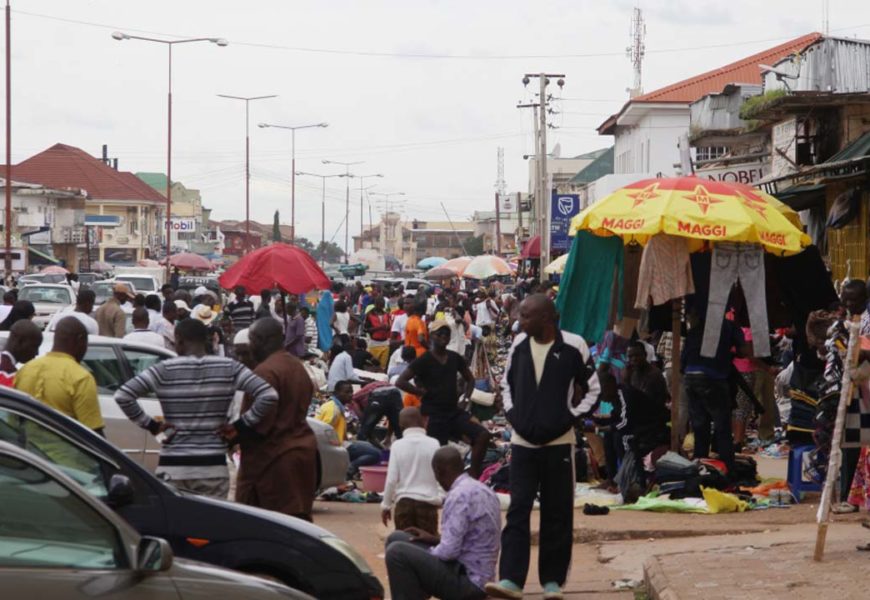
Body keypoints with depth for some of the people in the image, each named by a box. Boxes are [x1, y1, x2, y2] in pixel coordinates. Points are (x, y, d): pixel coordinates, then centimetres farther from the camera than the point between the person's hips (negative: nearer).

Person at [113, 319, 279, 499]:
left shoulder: (164, 371, -4)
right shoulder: (229, 369, 0)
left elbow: (122, 396, -11)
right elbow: (269, 396, -8)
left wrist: (150, 425, -2)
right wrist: (241, 426, 0)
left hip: (173, 467, -1)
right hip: (214, 467, 1)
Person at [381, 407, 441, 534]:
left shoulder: (397, 445, -2)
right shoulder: (433, 444, -2)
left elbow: (391, 478, -2)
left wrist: (386, 505, 6)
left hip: (404, 501, 1)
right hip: (428, 501, 0)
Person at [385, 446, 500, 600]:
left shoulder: (459, 495, -20)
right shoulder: (481, 489, 11)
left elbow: (448, 552, -22)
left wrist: (425, 554, -2)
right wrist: (436, 539, 15)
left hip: (467, 579, -10)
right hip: (474, 575, 10)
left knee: (397, 552, -16)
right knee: (396, 538, 12)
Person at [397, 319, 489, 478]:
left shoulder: (455, 358, 7)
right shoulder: (424, 361, -8)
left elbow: (469, 379, 23)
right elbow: (400, 382, -12)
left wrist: (466, 397, 6)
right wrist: (423, 392, -11)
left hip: (454, 411, 5)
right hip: (433, 414, -5)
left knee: (483, 435, -12)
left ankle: (473, 475, -6)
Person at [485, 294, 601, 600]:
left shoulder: (573, 346, -7)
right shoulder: (519, 344, 5)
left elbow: (593, 389, 2)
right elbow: (507, 384, 19)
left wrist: (570, 418, -5)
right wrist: (512, 414, 5)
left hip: (558, 443, -3)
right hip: (523, 441, 3)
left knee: (557, 514, 4)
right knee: (517, 511, -3)